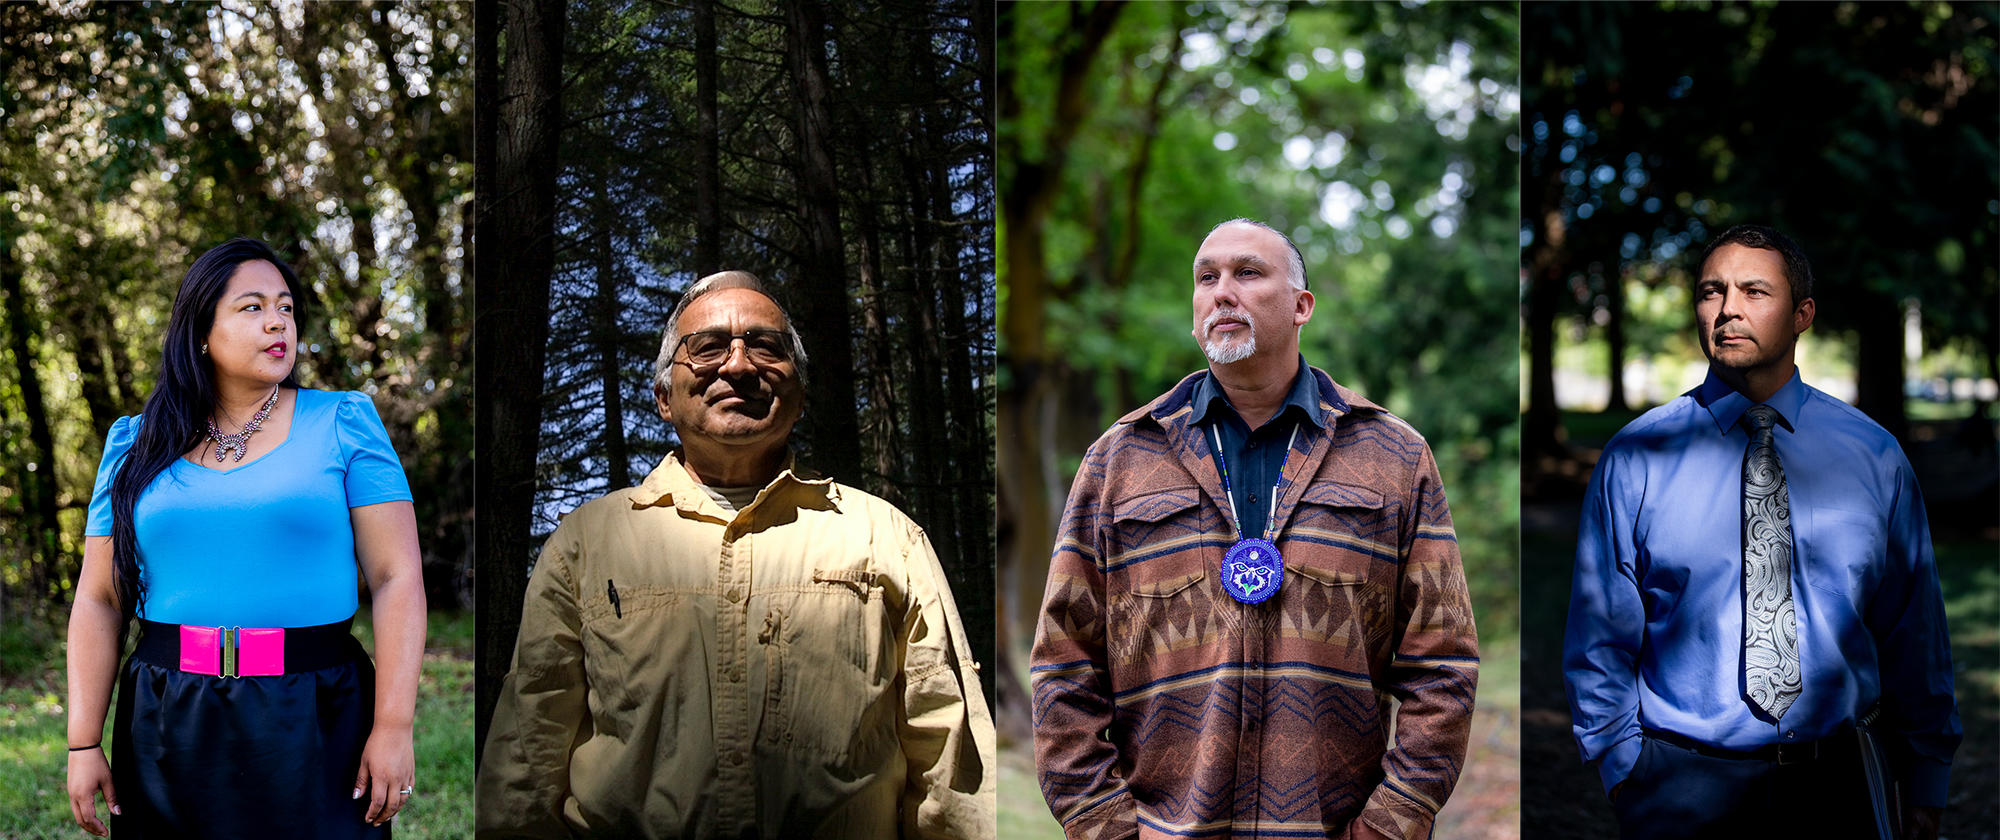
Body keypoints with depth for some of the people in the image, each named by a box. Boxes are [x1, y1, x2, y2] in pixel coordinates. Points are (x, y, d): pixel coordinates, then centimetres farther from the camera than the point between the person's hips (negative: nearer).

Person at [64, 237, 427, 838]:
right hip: (167, 729, 2)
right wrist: (84, 744, 0)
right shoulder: (138, 446, 9)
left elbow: (397, 578, -5)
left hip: (313, 722, -2)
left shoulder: (343, 423, 1)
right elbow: (99, 601, 8)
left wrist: (394, 726, -13)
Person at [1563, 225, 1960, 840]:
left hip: (1833, 776, 2)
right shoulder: (1635, 457, -4)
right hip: (1680, 779, -1)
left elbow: (1913, 629, 7)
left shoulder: (1874, 456, 2)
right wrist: (1623, 769, -3)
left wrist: (1925, 783, 9)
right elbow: (1600, 634, 0)